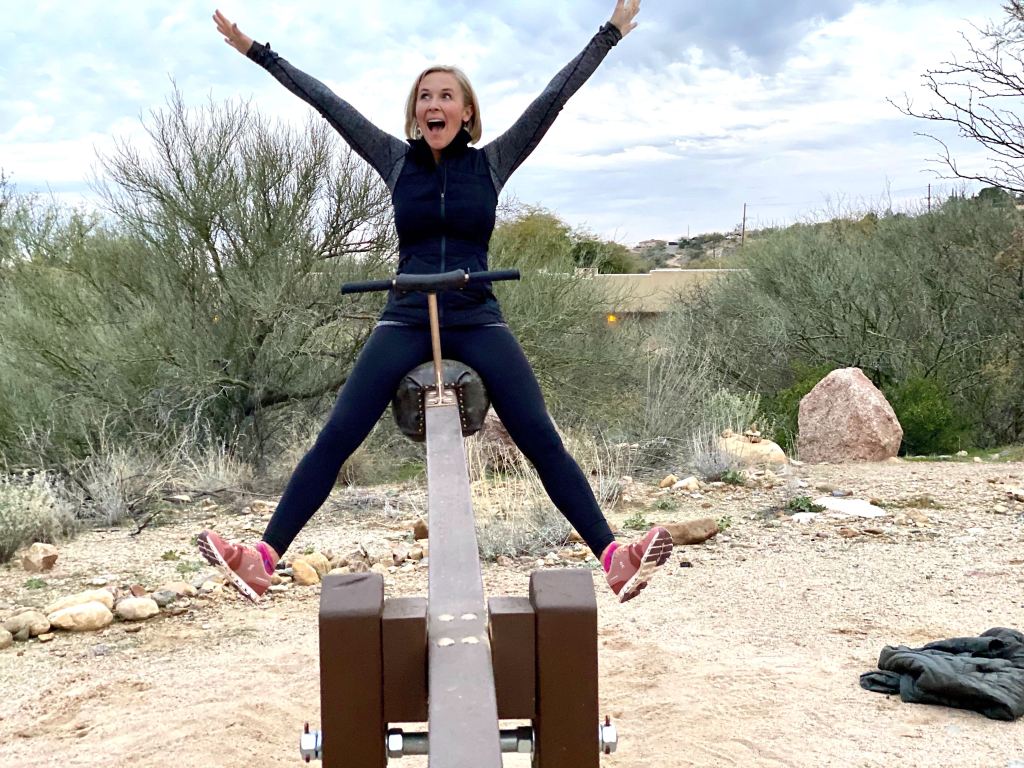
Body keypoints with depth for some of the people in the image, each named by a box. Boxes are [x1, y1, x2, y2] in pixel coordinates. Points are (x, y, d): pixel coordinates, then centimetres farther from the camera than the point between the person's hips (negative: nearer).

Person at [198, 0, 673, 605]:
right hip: (406, 319, 1)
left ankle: (614, 558, -13)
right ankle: (263, 560, -11)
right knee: (335, 438, -9)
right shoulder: (397, 161, 8)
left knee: (542, 439, -12)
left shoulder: (492, 162, 5)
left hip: (478, 321, -1)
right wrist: (257, 52, 11)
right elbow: (327, 103, 9)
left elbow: (555, 97, 4)